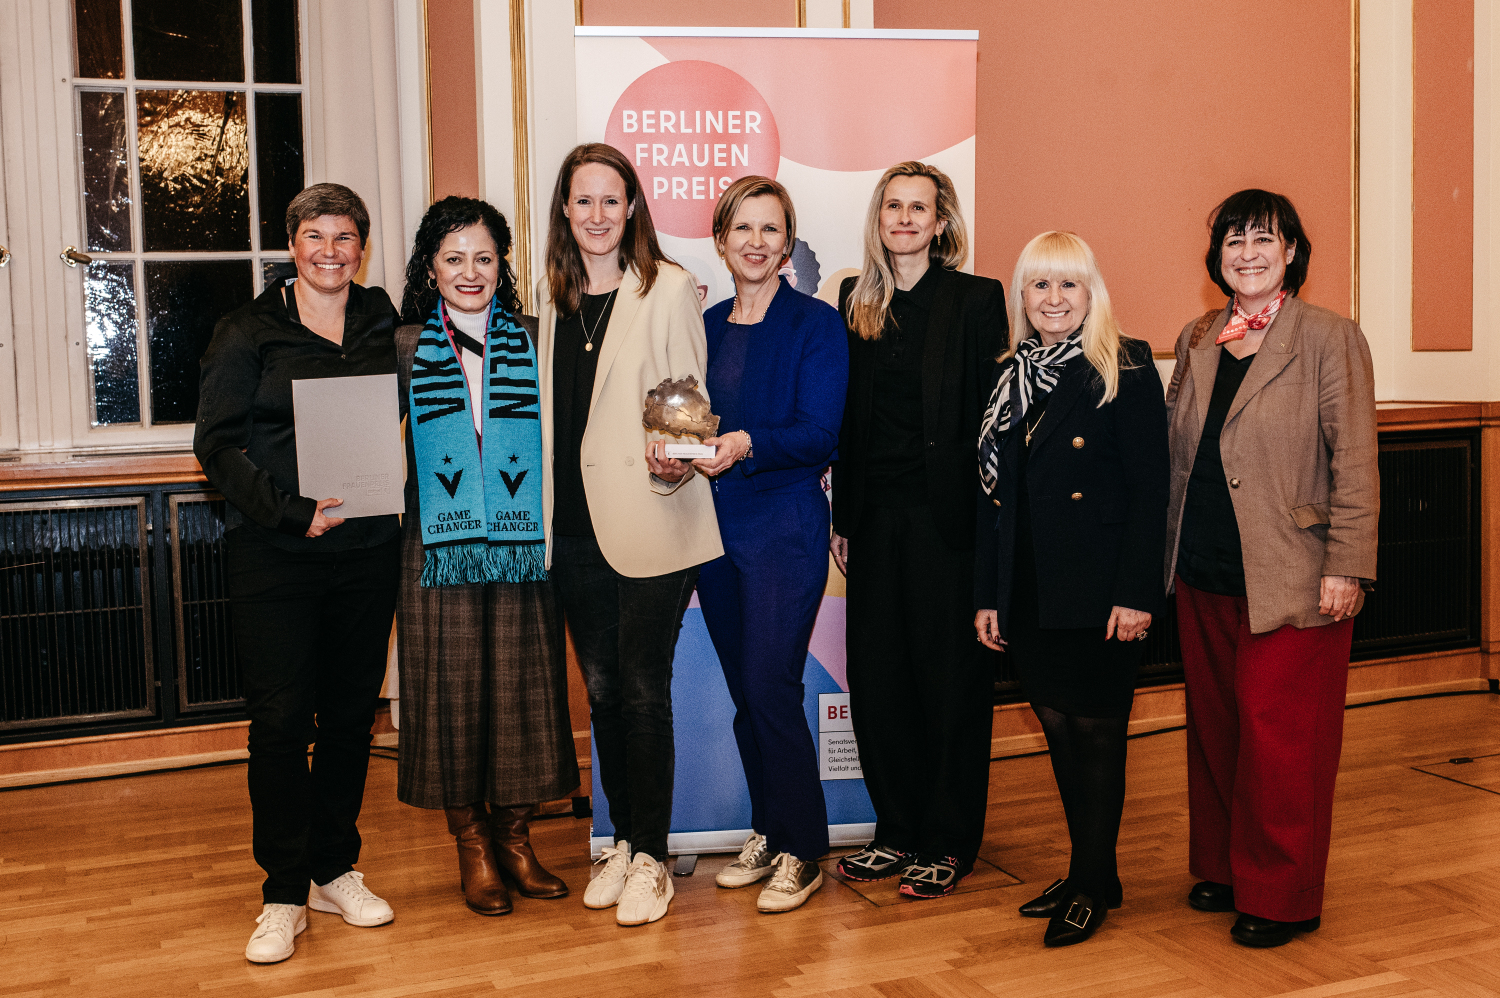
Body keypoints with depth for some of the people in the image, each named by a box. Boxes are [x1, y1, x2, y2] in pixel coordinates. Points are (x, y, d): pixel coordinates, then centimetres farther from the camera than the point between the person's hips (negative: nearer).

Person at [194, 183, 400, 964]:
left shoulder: (385, 326, 10)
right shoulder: (250, 331, 0)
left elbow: (413, 422, 15)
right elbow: (218, 443, -5)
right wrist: (292, 511, -18)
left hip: (366, 550, 3)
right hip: (273, 554, -3)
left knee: (351, 715, 10)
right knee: (281, 721, -2)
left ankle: (334, 870, 25)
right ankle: (284, 895, 11)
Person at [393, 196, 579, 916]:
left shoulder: (532, 340, 8)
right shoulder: (405, 349, 5)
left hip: (521, 546, 1)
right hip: (440, 548, -1)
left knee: (522, 686, 5)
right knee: (452, 690, 3)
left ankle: (514, 837, 21)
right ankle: (472, 848, 18)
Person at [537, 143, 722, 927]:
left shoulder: (669, 288, -3)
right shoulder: (551, 295, 13)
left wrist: (674, 464, -24)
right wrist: (540, 508, 13)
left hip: (648, 523, -5)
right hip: (575, 525, 5)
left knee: (643, 689, -1)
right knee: (600, 688, 12)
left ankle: (650, 859, 12)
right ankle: (623, 840, 26)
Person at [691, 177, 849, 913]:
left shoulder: (815, 324, -5)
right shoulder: (706, 326, 12)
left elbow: (819, 432, -13)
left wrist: (746, 445, -29)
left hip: (785, 526, -5)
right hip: (715, 527, 6)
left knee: (770, 689, -8)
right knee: (745, 693, 11)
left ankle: (803, 852, 8)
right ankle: (768, 833, 26)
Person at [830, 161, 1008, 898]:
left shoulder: (976, 300, -2)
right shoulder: (856, 299, 10)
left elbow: (989, 419, -6)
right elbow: (846, 417, 11)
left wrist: (984, 516, -13)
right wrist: (843, 516, 7)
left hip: (946, 514, -4)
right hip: (876, 515, 5)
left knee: (951, 678, 4)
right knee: (875, 674, 8)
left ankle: (949, 844, 16)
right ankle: (898, 831, 23)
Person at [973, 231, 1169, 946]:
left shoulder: (1125, 370, -6)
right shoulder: (1010, 376, 11)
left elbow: (1149, 488, -10)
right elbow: (993, 493, 12)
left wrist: (1135, 593, -16)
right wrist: (987, 594, 9)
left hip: (1097, 592, -5)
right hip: (1029, 593, 6)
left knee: (1095, 732, 3)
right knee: (1060, 731, 12)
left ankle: (1093, 883, 17)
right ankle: (1088, 872, 26)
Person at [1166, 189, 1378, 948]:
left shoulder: (1329, 339, -6)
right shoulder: (1196, 341, 10)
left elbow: (1355, 463, -9)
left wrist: (1346, 568, -14)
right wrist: (1171, 551, 11)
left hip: (1288, 580, -5)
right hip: (1204, 576, 6)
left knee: (1279, 736, 0)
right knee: (1214, 727, 14)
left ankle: (1281, 895, 14)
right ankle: (1222, 866, 30)